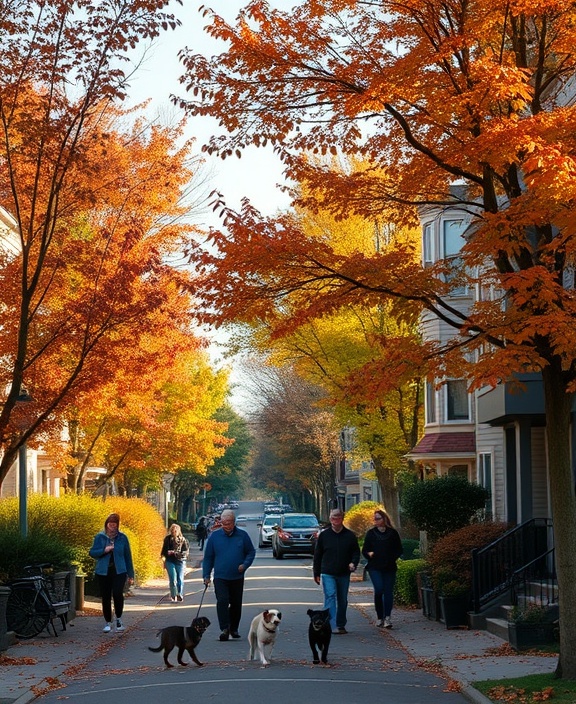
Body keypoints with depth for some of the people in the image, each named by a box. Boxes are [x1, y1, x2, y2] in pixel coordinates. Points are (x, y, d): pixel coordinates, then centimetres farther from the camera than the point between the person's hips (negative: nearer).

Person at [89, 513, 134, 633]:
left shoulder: (122, 537, 3)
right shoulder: (100, 537, 2)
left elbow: (127, 556, 8)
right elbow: (92, 553, 2)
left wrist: (130, 574, 9)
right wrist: (104, 550, -16)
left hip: (119, 571, -1)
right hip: (103, 572, 1)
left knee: (118, 594, -19)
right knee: (106, 598, 6)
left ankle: (119, 619, 3)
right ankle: (108, 623, 21)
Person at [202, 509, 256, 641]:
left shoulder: (242, 535, 1)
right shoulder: (214, 536, 1)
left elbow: (251, 552, 10)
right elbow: (208, 557, 7)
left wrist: (245, 564, -8)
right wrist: (206, 575, 2)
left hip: (237, 577, 1)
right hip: (220, 577, -1)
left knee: (236, 604, 9)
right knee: (222, 601, -18)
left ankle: (234, 629, 25)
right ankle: (224, 629, -19)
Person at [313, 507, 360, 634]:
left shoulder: (350, 535, 3)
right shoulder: (324, 535, 2)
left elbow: (356, 552, 10)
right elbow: (317, 555, 7)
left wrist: (353, 563, -11)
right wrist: (316, 573, 5)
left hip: (344, 574, 2)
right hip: (328, 574, -2)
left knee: (343, 600, 11)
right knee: (330, 597, -15)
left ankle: (341, 625, 23)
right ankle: (332, 625, -21)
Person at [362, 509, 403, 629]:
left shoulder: (393, 533, 6)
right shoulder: (371, 533, 8)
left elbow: (399, 550, 11)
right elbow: (364, 550, 11)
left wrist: (392, 558, -4)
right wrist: (369, 554, -7)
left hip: (389, 567, 1)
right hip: (375, 567, -1)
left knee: (388, 591, -5)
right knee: (379, 589, -13)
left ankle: (387, 617, -7)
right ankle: (380, 617, -2)